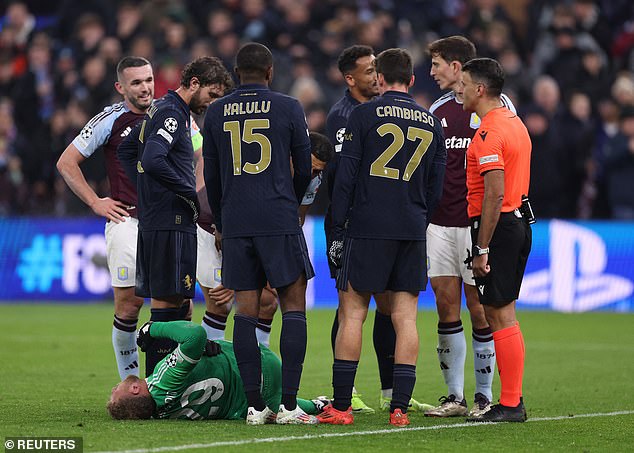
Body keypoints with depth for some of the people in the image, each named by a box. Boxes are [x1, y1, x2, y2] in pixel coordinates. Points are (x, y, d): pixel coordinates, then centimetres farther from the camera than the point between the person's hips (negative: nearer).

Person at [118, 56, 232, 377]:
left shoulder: (159, 110, 18)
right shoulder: (172, 113, -12)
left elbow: (126, 151, 28)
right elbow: (154, 160, -26)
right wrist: (190, 193, -16)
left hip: (153, 217, 10)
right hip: (171, 221, -10)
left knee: (171, 299, 11)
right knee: (167, 300, -9)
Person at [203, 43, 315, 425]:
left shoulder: (217, 113, 8)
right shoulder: (288, 108, 1)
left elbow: (211, 177, 14)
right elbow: (305, 169, 8)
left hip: (236, 223, 3)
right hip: (280, 221, -3)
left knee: (246, 311, 4)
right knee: (293, 307, 1)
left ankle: (255, 406, 1)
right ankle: (289, 405, -7)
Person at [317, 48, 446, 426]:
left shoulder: (365, 114, -2)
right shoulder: (431, 122, 11)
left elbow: (347, 174, -4)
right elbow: (436, 185, 13)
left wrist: (338, 230, 0)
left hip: (368, 228, -4)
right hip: (412, 232, 4)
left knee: (352, 314, 0)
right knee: (405, 318, 4)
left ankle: (341, 406, -1)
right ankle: (400, 407, 1)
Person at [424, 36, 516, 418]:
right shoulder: (437, 110, 15)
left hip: (478, 221, -5)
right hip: (440, 222, 5)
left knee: (479, 308, -3)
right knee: (446, 306, 3)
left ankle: (485, 397, 4)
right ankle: (455, 396, 8)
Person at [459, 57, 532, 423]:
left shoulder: (489, 133, -16)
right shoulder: (515, 123, 15)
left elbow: (494, 194, -22)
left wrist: (483, 249, -21)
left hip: (498, 225, -10)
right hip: (520, 221, 10)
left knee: (500, 315, -6)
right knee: (503, 313, 14)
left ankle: (510, 405, -4)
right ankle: (513, 397, 17)